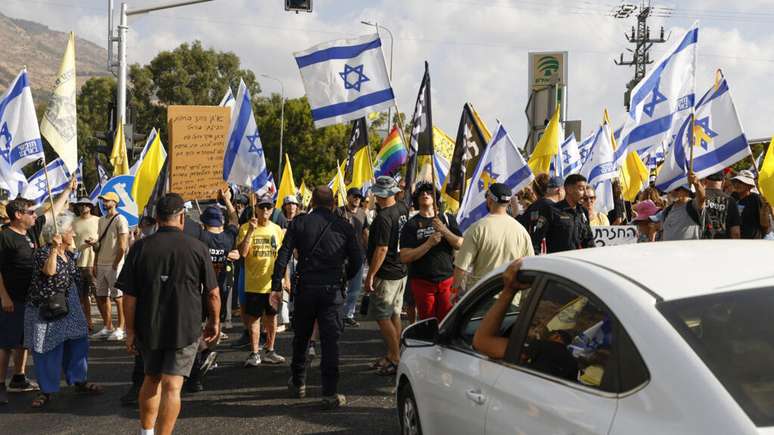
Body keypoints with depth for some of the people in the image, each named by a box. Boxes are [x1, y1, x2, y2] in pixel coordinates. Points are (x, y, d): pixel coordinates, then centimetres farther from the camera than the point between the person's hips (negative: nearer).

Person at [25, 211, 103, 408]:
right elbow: (49, 271, -36)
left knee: (76, 344, 10)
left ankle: (79, 381, 24)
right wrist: (55, 248, -38)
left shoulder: (69, 255, 9)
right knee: (48, 350, 0)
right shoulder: (43, 253, -15)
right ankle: (46, 390, 10)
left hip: (70, 308, 7)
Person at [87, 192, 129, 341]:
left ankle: (121, 329, 1)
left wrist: (115, 265, -15)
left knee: (118, 297, -5)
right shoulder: (101, 220, 16)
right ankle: (107, 328, 19)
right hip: (101, 264, 8)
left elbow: (123, 246, -14)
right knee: (101, 297, 10)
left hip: (114, 265, -8)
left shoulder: (120, 220, -9)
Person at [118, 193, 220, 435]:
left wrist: (130, 330, 4)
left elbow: (130, 295, -5)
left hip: (149, 327, 3)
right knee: (172, 386, -2)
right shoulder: (197, 248, -8)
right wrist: (214, 321, 12)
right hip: (186, 328, -3)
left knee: (151, 379, 21)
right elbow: (213, 293, -3)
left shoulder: (141, 247, -5)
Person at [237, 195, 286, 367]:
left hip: (273, 283, 3)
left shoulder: (276, 229, 7)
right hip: (254, 283, -3)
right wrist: (251, 231, -22)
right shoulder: (246, 228, -4)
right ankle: (254, 354, 9)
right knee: (254, 317, 1)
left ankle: (269, 351, 22)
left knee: (272, 317, 11)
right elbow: (242, 253, -16)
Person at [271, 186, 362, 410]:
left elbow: (283, 255, -4)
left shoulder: (299, 223, 2)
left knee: (301, 337, 18)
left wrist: (276, 286, -2)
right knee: (330, 340, -1)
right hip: (333, 290, -1)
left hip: (305, 288, 1)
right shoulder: (343, 226, 2)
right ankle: (330, 394, -6)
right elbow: (357, 259, 3)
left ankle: (298, 383, 31)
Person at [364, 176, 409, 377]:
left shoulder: (383, 217, -22)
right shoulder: (402, 209, 3)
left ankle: (396, 359, -1)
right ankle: (392, 355, 24)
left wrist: (370, 275, -17)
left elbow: (381, 249, -24)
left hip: (386, 275, -9)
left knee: (383, 317, -2)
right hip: (400, 271, 9)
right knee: (394, 316, 15)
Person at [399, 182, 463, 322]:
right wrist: (429, 243, -18)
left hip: (447, 279, 1)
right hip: (422, 282, -1)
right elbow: (404, 257, -8)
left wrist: (444, 230, -14)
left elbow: (461, 245, 1)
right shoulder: (411, 225, 1)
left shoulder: (447, 219, 9)